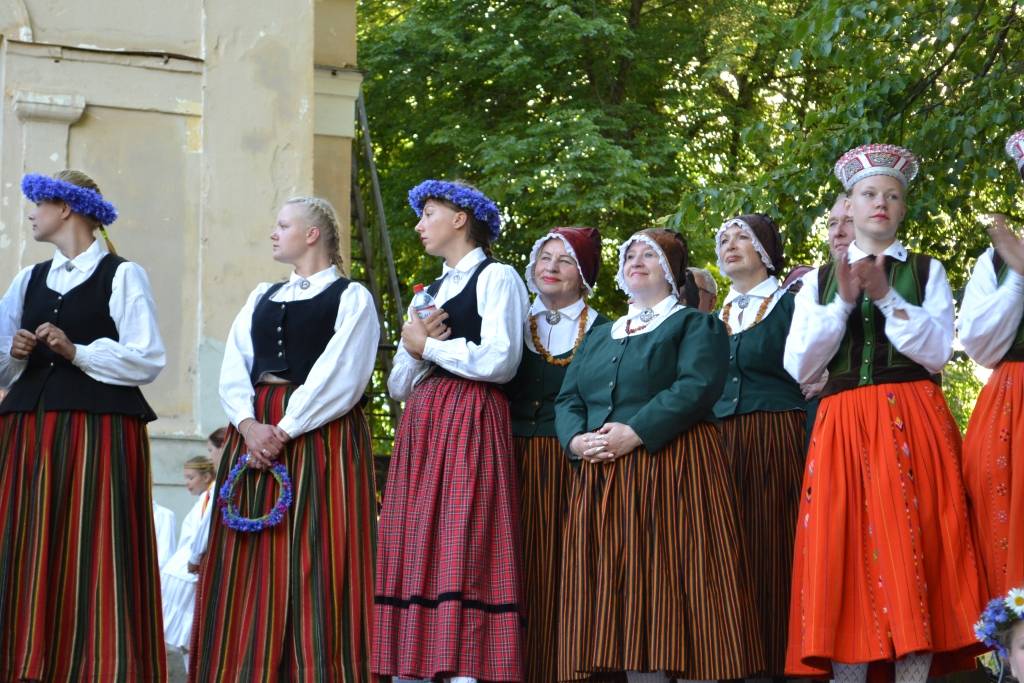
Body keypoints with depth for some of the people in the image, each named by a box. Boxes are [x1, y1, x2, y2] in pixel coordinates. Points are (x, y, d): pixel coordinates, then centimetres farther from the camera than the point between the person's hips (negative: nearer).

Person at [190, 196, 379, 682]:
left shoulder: (351, 297, 2)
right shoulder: (262, 296, 20)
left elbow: (340, 376, -10)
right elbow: (234, 370, 9)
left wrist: (285, 432, -17)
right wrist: (249, 425, -10)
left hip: (319, 436, -6)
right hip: (254, 432, 6)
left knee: (311, 565, -8)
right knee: (247, 569, 2)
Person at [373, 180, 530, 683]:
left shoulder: (496, 278, 1)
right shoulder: (430, 292, 24)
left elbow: (499, 361, -13)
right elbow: (398, 386, 19)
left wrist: (426, 345, -2)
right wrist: (415, 348, -2)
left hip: (472, 424, -7)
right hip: (420, 427, 8)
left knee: (462, 553, -15)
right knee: (412, 558, 0)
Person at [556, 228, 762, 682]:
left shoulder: (695, 324, 7)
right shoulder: (599, 335, 25)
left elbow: (696, 387, -10)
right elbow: (567, 399, 15)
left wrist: (636, 432, -20)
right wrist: (576, 439, -7)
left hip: (672, 472, -5)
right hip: (603, 478, 6)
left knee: (669, 587, -10)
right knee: (624, 590, -1)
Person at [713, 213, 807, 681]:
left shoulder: (792, 304, 2)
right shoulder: (714, 319, 19)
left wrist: (811, 454, -14)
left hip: (778, 445, -5)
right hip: (720, 447, 5)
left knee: (775, 555, -7)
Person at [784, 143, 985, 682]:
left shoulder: (926, 271, 12)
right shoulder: (818, 282, 15)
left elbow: (936, 353, -1)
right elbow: (798, 367, 3)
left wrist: (886, 296, -11)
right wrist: (844, 301, -7)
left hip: (914, 428, -1)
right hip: (842, 431, 1)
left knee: (911, 556, -8)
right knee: (844, 558, -6)